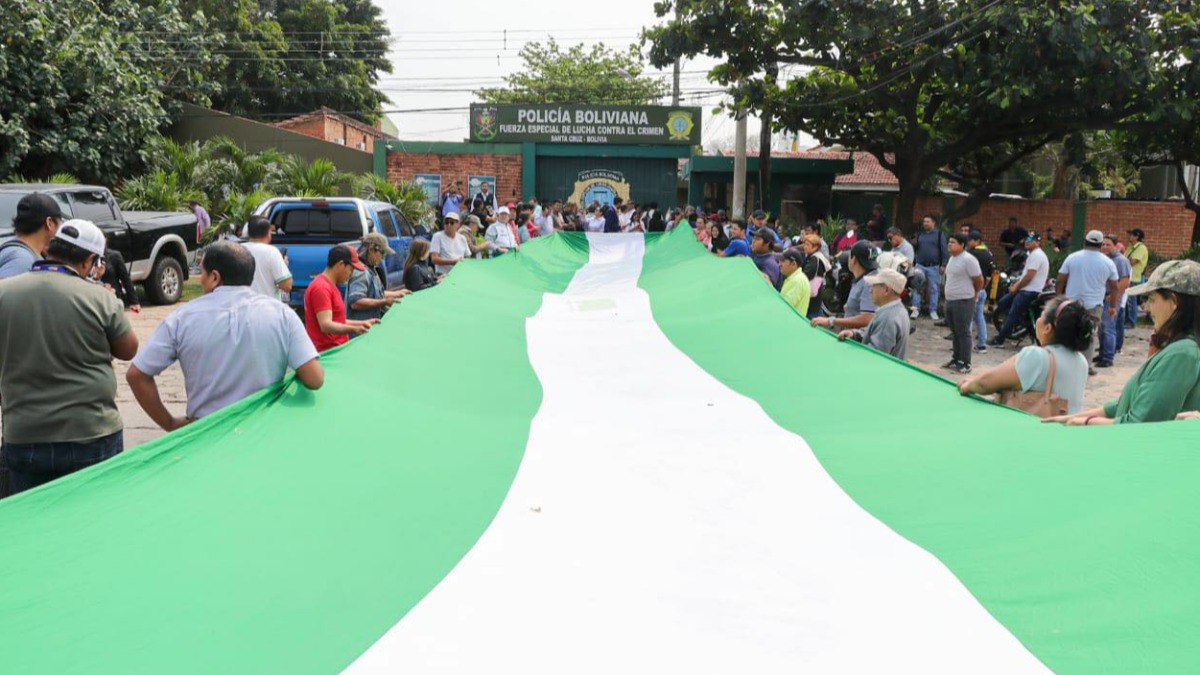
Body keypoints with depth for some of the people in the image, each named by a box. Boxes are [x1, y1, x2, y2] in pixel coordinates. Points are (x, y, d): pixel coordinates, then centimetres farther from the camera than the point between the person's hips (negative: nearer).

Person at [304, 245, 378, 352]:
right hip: (328, 352, -10)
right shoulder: (322, 288, -16)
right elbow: (326, 325, -26)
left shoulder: (329, 286, 17)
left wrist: (363, 323, 21)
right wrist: (354, 329, -39)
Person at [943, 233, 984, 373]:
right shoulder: (952, 258, 12)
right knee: (955, 333, 16)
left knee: (963, 333, -3)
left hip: (963, 302, -9)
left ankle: (966, 364, 4)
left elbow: (979, 280, -13)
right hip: (950, 301, 9)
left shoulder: (968, 259, -17)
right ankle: (956, 359, 27)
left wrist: (974, 294, 1)